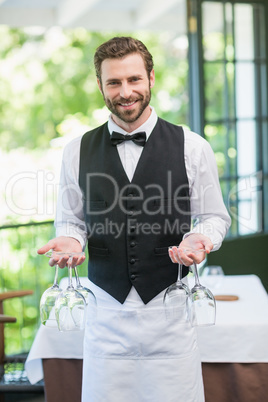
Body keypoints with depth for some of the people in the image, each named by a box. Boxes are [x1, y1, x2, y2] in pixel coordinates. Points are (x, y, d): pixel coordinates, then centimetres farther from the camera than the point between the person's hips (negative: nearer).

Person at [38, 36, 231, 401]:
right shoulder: (78, 152, 5)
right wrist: (70, 239, -8)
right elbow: (70, 219, 14)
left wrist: (199, 238, -14)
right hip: (106, 311, 1)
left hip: (171, 306, -1)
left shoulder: (192, 147, 0)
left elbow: (213, 216, 7)